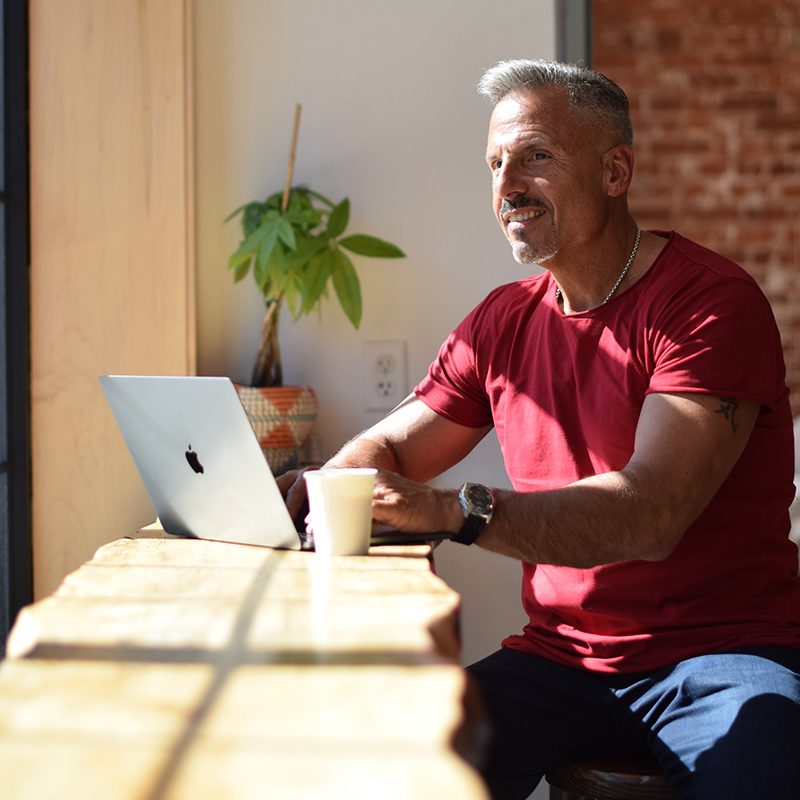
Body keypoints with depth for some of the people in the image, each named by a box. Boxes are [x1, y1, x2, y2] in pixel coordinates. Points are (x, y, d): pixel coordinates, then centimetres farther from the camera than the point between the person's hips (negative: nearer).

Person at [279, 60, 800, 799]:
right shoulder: (502, 322, 10)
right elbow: (389, 448, 16)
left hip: (721, 652, -4)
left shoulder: (712, 301, -10)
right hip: (558, 656, 4)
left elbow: (650, 515, -22)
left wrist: (452, 510, -32)